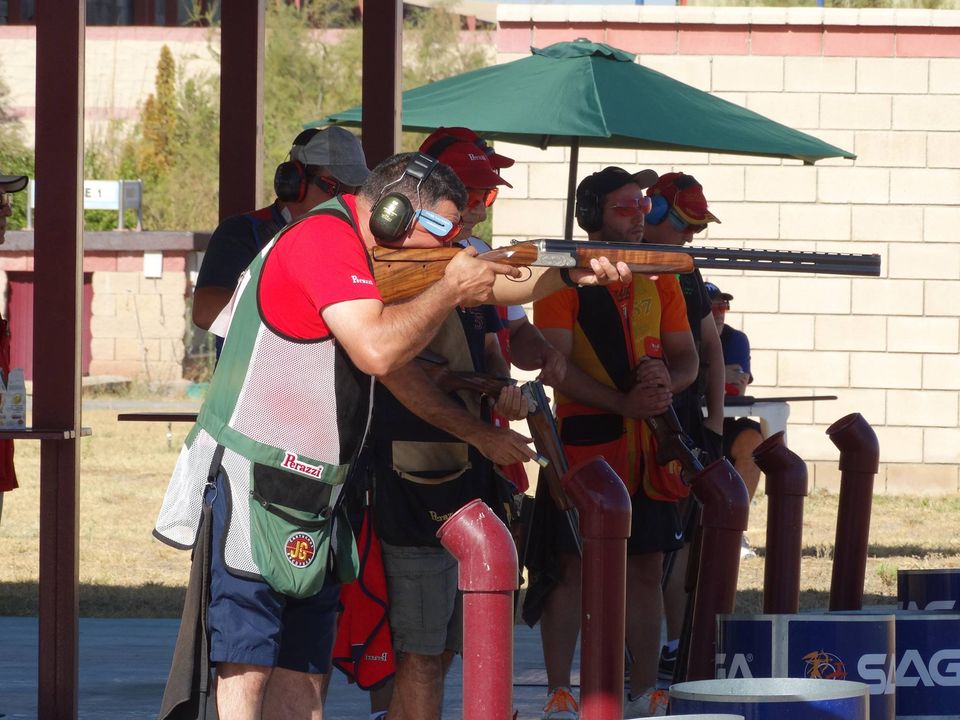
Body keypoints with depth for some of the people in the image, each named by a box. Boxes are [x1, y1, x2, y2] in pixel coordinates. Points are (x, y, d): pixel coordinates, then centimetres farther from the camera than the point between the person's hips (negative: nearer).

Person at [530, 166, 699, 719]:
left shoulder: (660, 279, 14)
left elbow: (687, 359, 13)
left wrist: (665, 380, -11)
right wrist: (623, 403, -20)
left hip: (651, 446, 5)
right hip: (585, 441, -5)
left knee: (648, 568, 6)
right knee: (572, 566, -5)